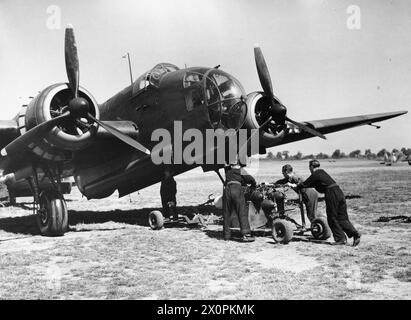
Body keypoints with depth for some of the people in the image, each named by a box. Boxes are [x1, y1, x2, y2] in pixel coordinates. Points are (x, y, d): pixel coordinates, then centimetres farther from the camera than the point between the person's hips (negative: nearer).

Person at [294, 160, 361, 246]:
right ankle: (355, 234, -1)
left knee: (332, 219, 5)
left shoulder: (315, 175, -3)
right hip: (339, 193, 8)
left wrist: (296, 186, 23)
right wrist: (301, 184, 40)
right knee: (342, 218, 11)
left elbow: (305, 184, 4)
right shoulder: (322, 172, 22)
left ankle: (341, 238, 8)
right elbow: (313, 183, 35)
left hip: (331, 195, -8)